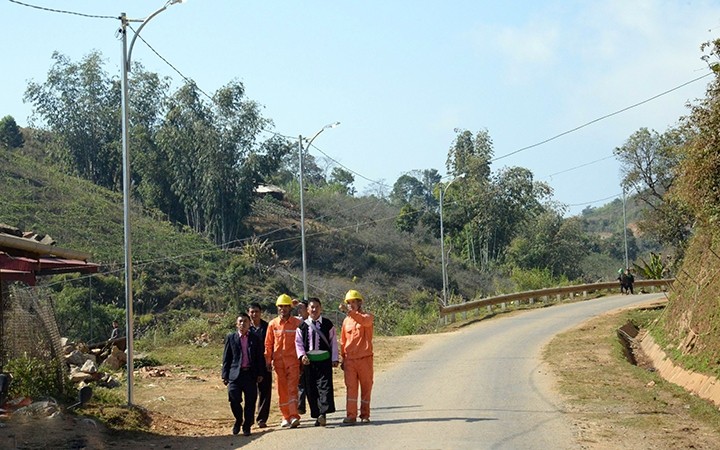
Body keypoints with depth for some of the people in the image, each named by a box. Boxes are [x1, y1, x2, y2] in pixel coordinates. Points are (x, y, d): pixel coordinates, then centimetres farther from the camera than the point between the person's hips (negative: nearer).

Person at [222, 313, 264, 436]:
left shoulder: (255, 338, 8)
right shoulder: (231, 338, 7)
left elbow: (260, 358, 10)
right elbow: (226, 358, 7)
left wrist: (260, 374, 3)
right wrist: (225, 375, 1)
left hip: (250, 374, 1)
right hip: (235, 374, -1)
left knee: (250, 402, 1)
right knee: (234, 400, -9)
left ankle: (247, 426, 14)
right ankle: (238, 420, 16)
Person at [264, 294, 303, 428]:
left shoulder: (297, 323, 0)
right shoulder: (273, 324, 7)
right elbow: (268, 344, 11)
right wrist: (268, 361, 6)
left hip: (293, 360, -3)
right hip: (278, 361, 3)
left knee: (292, 388, -11)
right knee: (282, 390, 6)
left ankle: (294, 416, -17)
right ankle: (286, 417, 13)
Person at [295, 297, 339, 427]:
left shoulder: (327, 324, 5)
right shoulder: (303, 325, 7)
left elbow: (333, 341, 7)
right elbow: (298, 342, 8)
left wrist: (334, 359, 2)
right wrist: (302, 355, -9)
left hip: (324, 359, -2)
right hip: (309, 360, 2)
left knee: (324, 386, -14)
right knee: (311, 389, 4)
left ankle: (323, 413, -18)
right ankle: (316, 414, 12)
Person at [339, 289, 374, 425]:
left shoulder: (367, 316, 0)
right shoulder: (346, 321, 13)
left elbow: (364, 321, -27)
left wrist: (349, 311, -34)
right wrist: (343, 359, 14)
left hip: (365, 358, -3)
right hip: (350, 359, 3)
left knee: (366, 387, 3)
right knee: (351, 387, -4)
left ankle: (365, 415, 11)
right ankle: (351, 415, -4)